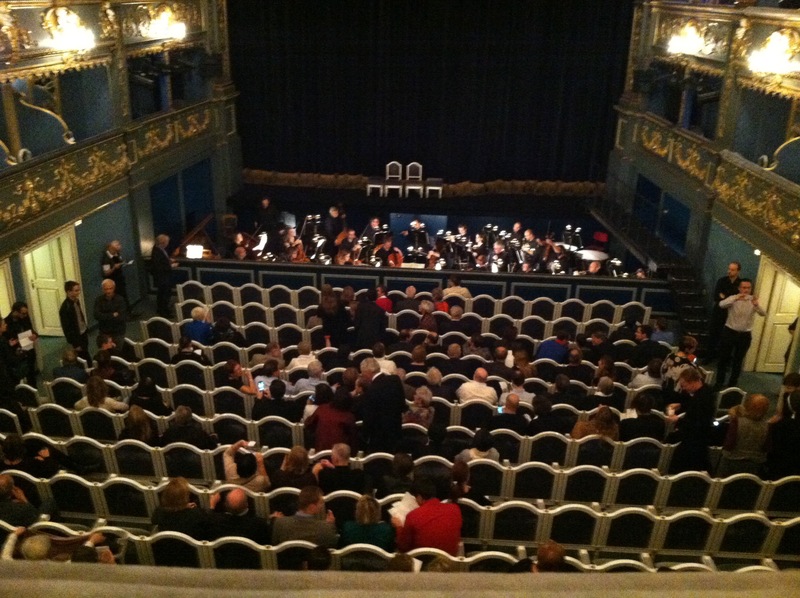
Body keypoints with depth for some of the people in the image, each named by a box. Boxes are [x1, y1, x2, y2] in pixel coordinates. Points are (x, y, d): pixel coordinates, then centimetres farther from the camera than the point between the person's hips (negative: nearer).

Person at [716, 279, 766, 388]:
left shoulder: (753, 300, -3)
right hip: (729, 332, -1)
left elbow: (763, 313, -18)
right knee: (724, 358, 6)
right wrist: (736, 298, -44)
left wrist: (757, 305, -40)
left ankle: (732, 384, 25)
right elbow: (722, 304, -29)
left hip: (745, 335, 1)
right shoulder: (733, 298, -7)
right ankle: (719, 382, 20)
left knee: (738, 360, 11)